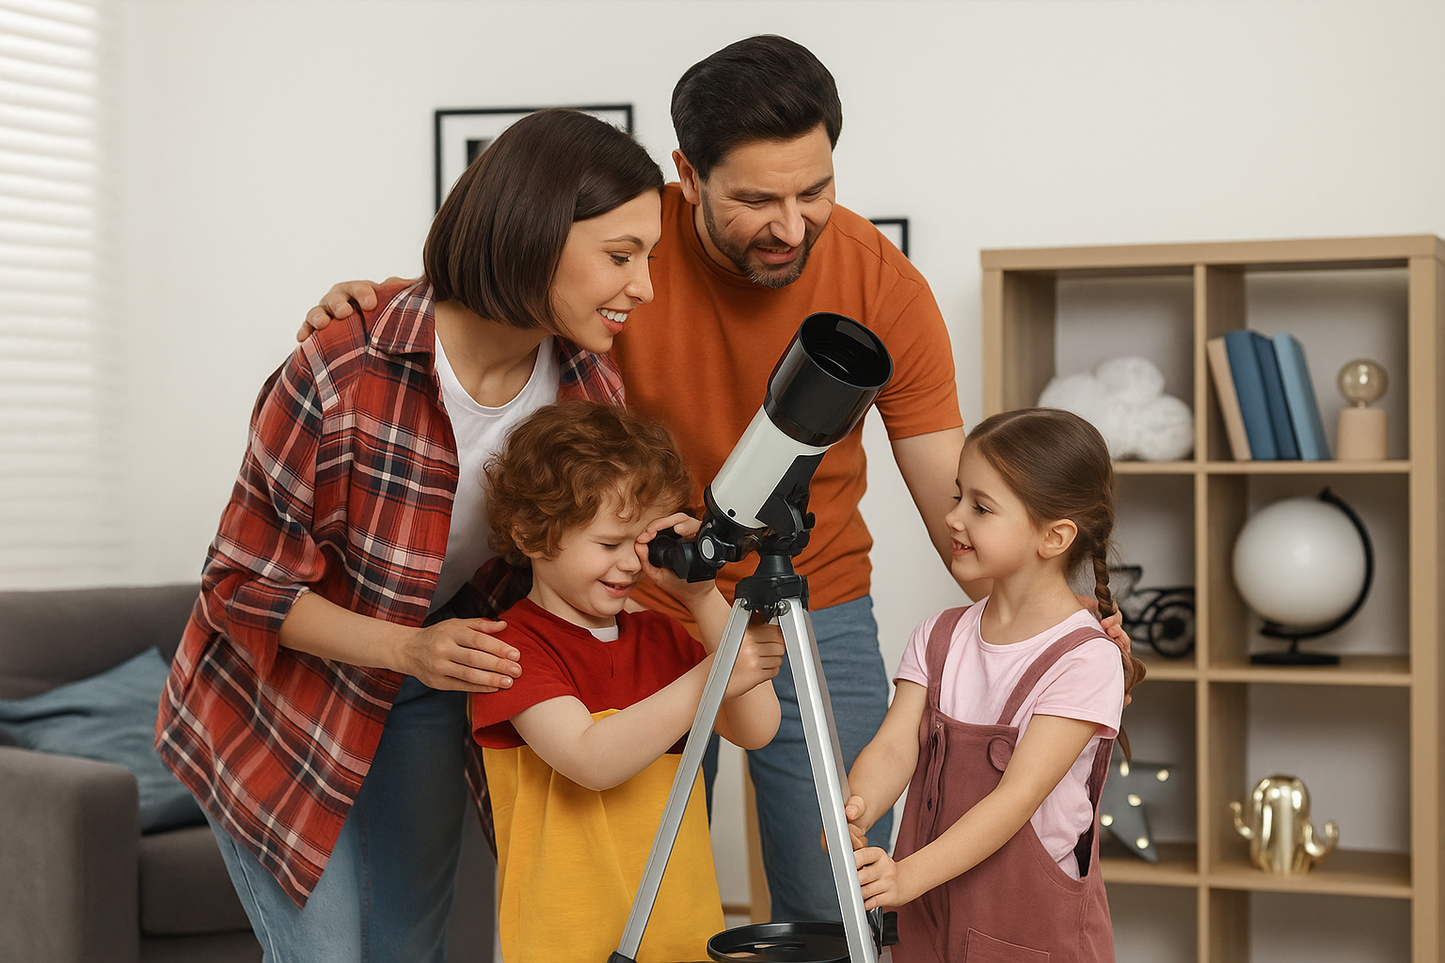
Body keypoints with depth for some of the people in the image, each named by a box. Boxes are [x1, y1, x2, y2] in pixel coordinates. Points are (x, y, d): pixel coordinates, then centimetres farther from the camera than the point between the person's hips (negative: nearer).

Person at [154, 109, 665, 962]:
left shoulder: (594, 391, -14)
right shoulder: (342, 379, -32)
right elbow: (245, 586, -22)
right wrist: (408, 649, -34)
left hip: (426, 697, 5)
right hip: (281, 696, -5)